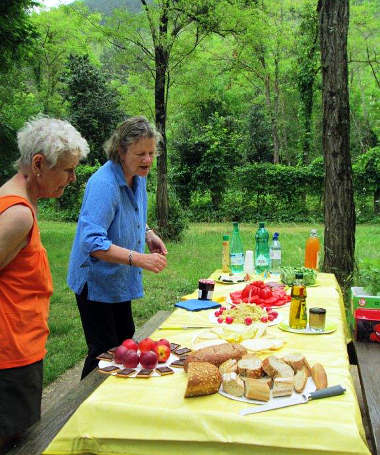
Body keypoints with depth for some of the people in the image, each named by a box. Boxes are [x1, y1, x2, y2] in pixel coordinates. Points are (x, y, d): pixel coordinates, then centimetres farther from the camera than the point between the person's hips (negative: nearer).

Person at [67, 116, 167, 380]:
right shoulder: (104, 184, -29)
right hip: (96, 280, -9)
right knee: (104, 351, -3)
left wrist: (148, 234, -2)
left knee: (125, 339, 22)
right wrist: (139, 258, -42)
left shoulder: (138, 176, -1)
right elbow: (92, 242, -36)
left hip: (120, 279, 9)